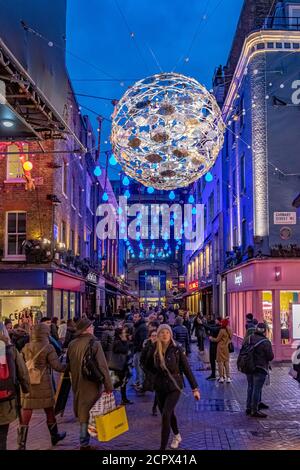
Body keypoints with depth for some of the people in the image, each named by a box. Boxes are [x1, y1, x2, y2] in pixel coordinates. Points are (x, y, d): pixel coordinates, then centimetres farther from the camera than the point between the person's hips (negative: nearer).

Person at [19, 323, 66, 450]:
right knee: (49, 411, 17)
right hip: (43, 385, -2)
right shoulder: (48, 348, -10)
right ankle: (54, 436, 34)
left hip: (27, 384, 3)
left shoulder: (26, 348, 2)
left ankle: (21, 445, 1)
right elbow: (57, 366, -10)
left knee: (25, 415, 4)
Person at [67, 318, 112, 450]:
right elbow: (102, 366, -18)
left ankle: (84, 442, 29)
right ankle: (84, 444, 11)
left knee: (83, 411, 19)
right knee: (88, 413, 5)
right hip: (91, 384, -6)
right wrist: (108, 386, -13)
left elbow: (69, 365, 13)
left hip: (77, 384, 6)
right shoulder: (94, 343, -16)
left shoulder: (72, 344, 1)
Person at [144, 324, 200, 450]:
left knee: (166, 415, -16)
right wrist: (159, 373, 3)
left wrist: (195, 388, -9)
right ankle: (177, 436, 46)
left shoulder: (176, 349, -13)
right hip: (160, 386, 4)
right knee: (168, 414, 19)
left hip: (174, 386, -4)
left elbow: (186, 368, -10)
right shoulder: (154, 349, -6)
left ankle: (163, 447, -10)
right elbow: (147, 365, 13)